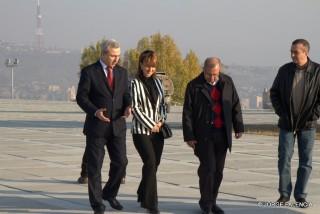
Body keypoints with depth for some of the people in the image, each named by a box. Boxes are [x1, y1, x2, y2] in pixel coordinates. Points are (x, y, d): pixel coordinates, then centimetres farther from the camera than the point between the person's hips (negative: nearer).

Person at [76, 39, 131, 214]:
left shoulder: (122, 72, 9)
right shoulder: (89, 72, -6)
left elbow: (126, 94, 14)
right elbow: (81, 97, -8)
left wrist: (128, 106, -9)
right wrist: (95, 111, -23)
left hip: (117, 125, 4)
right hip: (97, 126, -4)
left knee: (120, 162, 3)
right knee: (95, 166, 3)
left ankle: (109, 194, 25)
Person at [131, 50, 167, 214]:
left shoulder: (157, 82, 10)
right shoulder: (134, 83, -7)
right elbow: (135, 108, -11)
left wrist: (161, 120, 0)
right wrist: (151, 125, -11)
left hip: (157, 130, 6)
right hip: (141, 130, -6)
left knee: (154, 164, 8)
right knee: (150, 163, -14)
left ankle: (143, 197, 25)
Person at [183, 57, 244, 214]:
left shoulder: (227, 82, 5)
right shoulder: (194, 86, -4)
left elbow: (235, 105, 11)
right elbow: (187, 113, -4)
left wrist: (238, 127, 7)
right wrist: (189, 136, -7)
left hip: (222, 134, 4)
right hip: (203, 134, -3)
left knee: (218, 170, 6)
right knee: (208, 167, -10)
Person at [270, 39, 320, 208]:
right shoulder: (285, 70, -2)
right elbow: (274, 92, 7)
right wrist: (281, 113, -2)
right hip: (287, 123, 1)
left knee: (305, 161, 2)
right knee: (284, 158, 0)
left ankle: (301, 196, 11)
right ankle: (284, 193, 9)